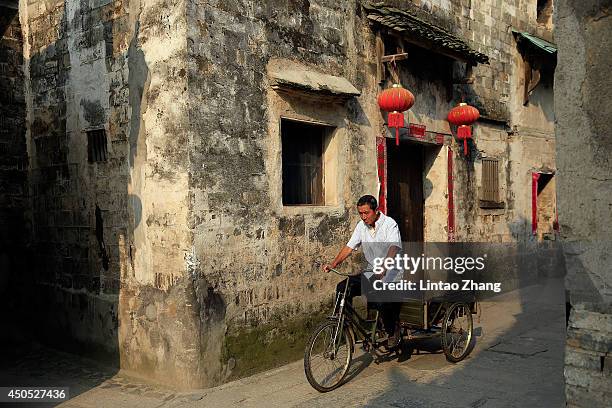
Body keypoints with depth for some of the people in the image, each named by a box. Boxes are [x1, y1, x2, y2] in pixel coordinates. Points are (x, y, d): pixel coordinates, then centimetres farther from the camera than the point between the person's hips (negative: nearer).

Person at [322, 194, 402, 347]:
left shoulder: (389, 224, -13)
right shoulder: (361, 226, 6)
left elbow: (394, 248, -27)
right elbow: (349, 247, 4)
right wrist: (333, 264, -12)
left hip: (391, 271, -6)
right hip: (371, 271, 6)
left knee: (382, 299, -32)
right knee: (342, 288, -14)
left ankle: (393, 331, -4)